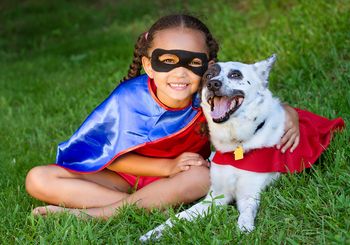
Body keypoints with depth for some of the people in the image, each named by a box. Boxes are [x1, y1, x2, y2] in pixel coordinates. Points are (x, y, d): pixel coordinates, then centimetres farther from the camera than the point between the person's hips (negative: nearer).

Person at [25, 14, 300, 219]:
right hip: (128, 172, 0)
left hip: (184, 170, 0)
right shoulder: (129, 99, -26)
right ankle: (152, 205, -26)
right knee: (39, 180, -18)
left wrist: (288, 116, -31)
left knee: (202, 177, -37)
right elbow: (114, 157, -14)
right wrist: (168, 167, -26)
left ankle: (96, 213, -27)